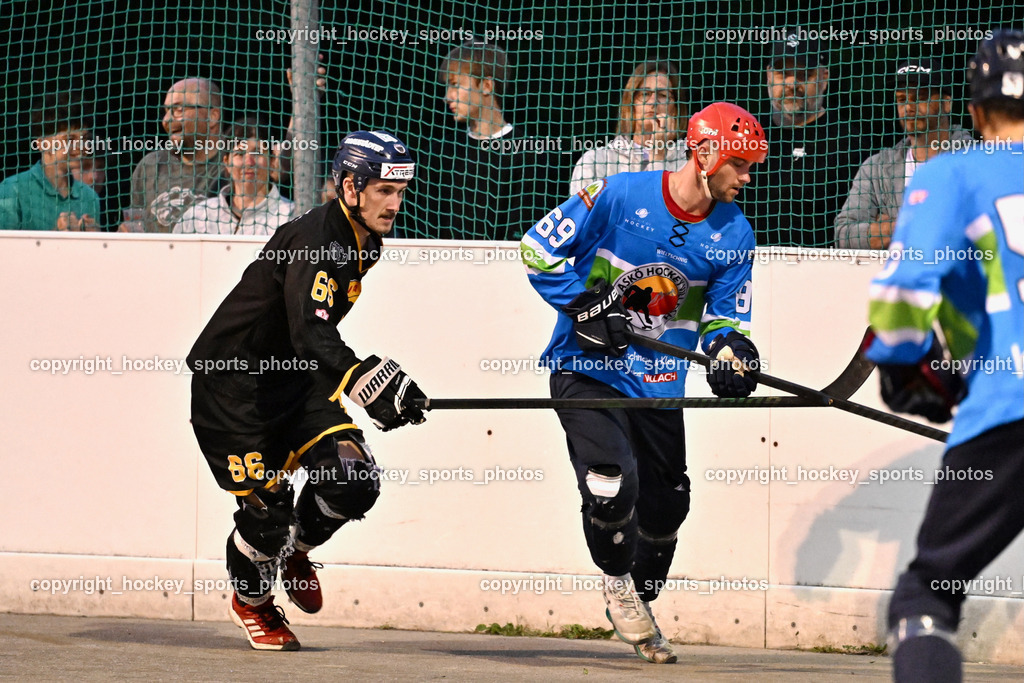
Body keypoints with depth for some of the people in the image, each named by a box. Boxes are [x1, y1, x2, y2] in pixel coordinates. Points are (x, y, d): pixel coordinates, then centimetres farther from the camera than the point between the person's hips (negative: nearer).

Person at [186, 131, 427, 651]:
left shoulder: (365, 240, 1)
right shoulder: (314, 239, -27)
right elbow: (310, 335, -42)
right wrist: (362, 378, -55)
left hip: (291, 375, 8)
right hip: (228, 378, -8)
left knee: (354, 480, -10)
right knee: (266, 506, -9)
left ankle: (294, 549, 21)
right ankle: (250, 601, 22)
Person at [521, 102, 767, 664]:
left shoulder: (733, 234, -2)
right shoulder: (619, 196, -15)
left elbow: (726, 314, 6)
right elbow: (538, 248, -7)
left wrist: (731, 350, -17)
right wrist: (585, 304, -17)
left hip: (661, 380, 5)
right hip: (588, 367, -5)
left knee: (666, 503, 9)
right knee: (612, 482, -21)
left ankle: (638, 603, 36)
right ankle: (618, 584, 9)